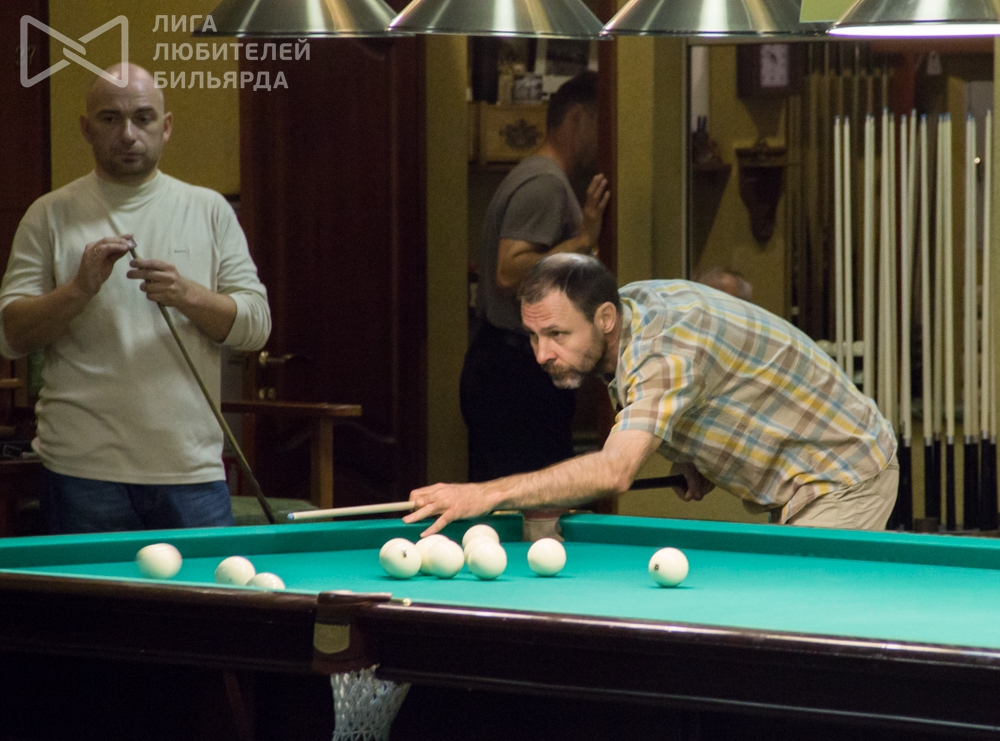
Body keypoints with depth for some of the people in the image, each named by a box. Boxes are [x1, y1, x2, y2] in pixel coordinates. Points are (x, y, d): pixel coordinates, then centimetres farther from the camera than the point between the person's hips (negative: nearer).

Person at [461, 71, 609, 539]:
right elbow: (511, 274, -23)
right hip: (520, 373, -11)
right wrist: (582, 241, -20)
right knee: (535, 519, -14)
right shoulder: (546, 184, -13)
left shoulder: (532, 178, 22)